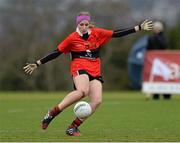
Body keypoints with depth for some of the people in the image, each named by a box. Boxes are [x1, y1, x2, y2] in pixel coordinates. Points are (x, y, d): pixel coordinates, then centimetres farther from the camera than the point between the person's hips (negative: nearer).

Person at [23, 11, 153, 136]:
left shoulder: (97, 33, 9)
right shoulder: (72, 38, 1)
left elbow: (117, 34, 10)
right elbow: (56, 53, 5)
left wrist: (139, 28, 7)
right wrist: (37, 64, 3)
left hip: (95, 71, 4)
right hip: (79, 68, -4)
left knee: (97, 101, -17)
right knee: (82, 91, -36)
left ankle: (73, 127, -7)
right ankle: (52, 113, -27)